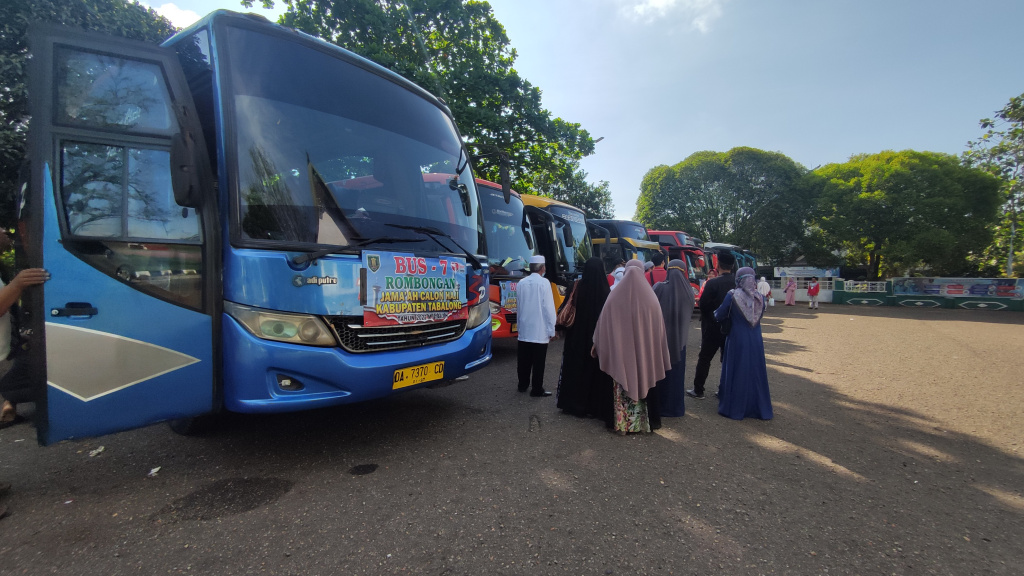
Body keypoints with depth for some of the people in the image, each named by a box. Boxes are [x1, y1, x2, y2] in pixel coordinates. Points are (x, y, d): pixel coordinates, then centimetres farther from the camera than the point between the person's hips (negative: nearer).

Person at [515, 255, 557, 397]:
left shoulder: (521, 283, 3)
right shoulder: (544, 283, -11)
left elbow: (518, 305, 10)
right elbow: (549, 307, -12)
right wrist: (551, 330, -6)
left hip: (524, 330, 5)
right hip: (540, 331, -5)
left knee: (524, 359, 15)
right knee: (538, 361, 3)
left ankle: (523, 385, 26)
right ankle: (537, 389, 8)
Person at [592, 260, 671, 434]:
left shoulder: (614, 296, -5)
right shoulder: (650, 297, -3)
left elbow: (603, 325, -1)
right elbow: (658, 328, 1)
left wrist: (597, 345, 10)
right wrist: (657, 353, 9)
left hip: (619, 352, -1)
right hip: (645, 352, 1)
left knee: (622, 388, 7)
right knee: (643, 383, 12)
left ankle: (621, 423, 13)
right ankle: (644, 422, 20)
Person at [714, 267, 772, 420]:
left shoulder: (732, 295, -10)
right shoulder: (760, 297, 1)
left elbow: (719, 315, -5)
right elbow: (759, 316, 14)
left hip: (737, 340, -3)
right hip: (756, 341, 3)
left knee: (737, 373, 7)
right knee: (755, 372, 13)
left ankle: (735, 408, 15)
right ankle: (758, 407, 24)